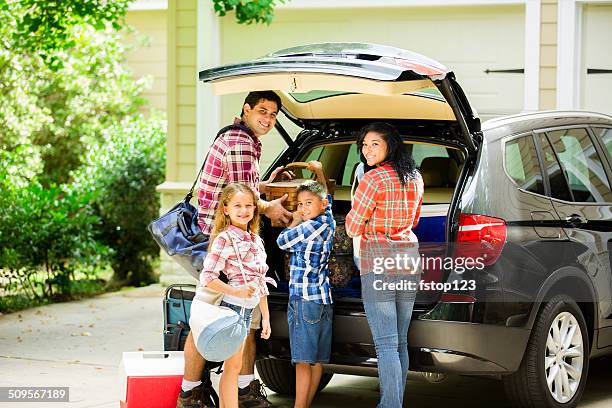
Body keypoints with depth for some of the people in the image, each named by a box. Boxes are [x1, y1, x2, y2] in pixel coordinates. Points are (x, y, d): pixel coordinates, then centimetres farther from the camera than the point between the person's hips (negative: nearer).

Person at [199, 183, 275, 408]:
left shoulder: (256, 240, 14)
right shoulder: (225, 238, -9)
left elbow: (261, 282, 19)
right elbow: (207, 277, -15)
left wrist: (266, 316, 17)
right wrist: (237, 292, -22)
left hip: (248, 310, 7)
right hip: (233, 306, -7)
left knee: (230, 366, 10)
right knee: (234, 365, -7)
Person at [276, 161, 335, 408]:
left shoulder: (309, 226, -11)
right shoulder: (328, 223, 13)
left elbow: (283, 242, 1)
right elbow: (326, 197, 33)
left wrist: (296, 221, 14)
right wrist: (319, 172, 41)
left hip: (305, 300, -9)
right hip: (323, 299, 9)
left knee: (304, 362, -10)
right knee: (317, 361, 9)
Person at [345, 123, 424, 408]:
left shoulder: (373, 178, -12)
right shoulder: (415, 178, 10)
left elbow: (352, 228, -6)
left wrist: (356, 206, 11)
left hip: (379, 261, -7)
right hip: (409, 259, 7)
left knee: (386, 344, -9)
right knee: (400, 342, 13)